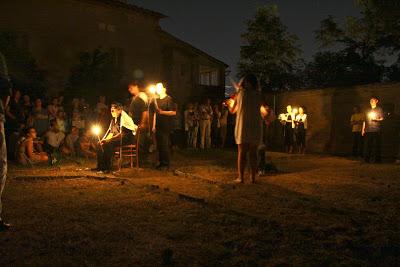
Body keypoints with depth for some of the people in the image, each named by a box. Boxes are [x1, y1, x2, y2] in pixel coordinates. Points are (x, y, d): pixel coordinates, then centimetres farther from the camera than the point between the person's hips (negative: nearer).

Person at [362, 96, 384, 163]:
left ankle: (377, 159, -4)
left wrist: (376, 119, -18)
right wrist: (363, 129, 11)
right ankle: (366, 159, 4)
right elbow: (365, 121, 18)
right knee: (368, 145, 1)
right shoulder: (368, 110, 20)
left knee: (376, 145, -7)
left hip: (376, 130, -4)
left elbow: (382, 119, 1)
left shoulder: (379, 109, 8)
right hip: (368, 130, 4)